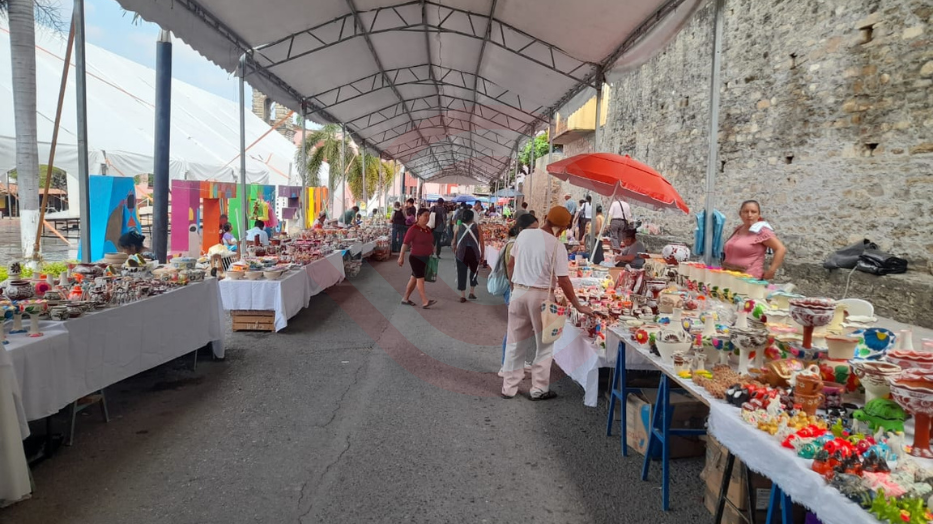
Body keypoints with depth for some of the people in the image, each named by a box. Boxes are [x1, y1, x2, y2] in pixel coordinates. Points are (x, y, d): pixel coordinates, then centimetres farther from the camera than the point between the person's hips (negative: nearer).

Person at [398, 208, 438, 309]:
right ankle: (425, 302, -13)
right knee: (420, 279, -10)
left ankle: (405, 299, 25)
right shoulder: (413, 229, -15)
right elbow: (405, 243, -16)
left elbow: (431, 243, 19)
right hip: (415, 258, -8)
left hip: (425, 258, 8)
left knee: (414, 278, 14)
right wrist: (401, 257, -18)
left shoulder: (428, 229, 7)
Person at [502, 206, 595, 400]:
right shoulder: (557, 246, -13)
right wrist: (578, 306, -5)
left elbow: (511, 263, 11)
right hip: (541, 295, -4)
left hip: (519, 291, 4)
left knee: (515, 343, 13)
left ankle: (509, 387, 19)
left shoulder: (524, 234, 1)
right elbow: (563, 281, -14)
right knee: (544, 344, 12)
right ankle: (539, 389, 16)